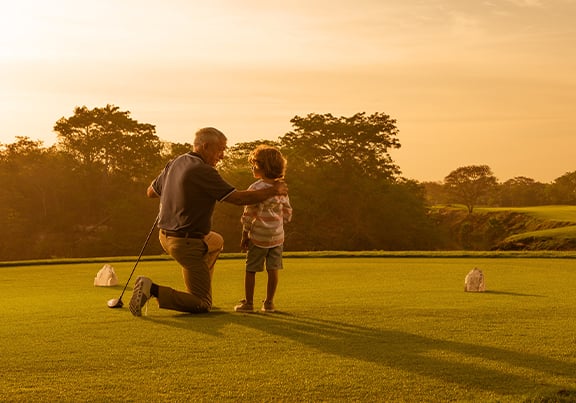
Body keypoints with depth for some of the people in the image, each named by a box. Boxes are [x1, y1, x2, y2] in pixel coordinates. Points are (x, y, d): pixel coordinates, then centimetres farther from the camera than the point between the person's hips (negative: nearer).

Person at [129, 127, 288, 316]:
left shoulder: (174, 164, 5)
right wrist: (273, 191, -8)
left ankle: (195, 290, 31)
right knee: (202, 306, -1)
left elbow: (151, 192, 18)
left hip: (166, 236, 9)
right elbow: (239, 198, -20)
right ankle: (153, 290, -15)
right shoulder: (203, 171, -21)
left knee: (216, 241, 35)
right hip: (187, 243, -9)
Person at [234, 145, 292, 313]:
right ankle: (269, 303, 12)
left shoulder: (255, 188, -13)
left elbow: (248, 215, -11)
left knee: (250, 269, 6)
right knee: (273, 270, 8)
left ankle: (248, 303, 9)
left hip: (258, 236, -5)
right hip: (277, 236, 5)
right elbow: (288, 214, 8)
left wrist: (244, 236, -2)